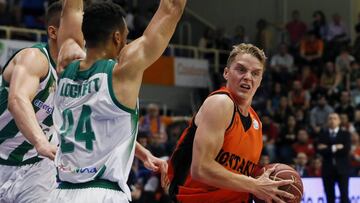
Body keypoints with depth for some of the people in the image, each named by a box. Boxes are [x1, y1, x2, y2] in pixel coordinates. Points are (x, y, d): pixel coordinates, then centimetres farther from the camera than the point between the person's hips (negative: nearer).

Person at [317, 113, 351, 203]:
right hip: (328, 169, 2)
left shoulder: (345, 134, 6)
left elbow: (346, 150, -9)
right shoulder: (323, 134, 9)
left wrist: (328, 148, -8)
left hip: (342, 168, -2)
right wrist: (335, 148, -12)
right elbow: (320, 150, -5)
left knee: (344, 196, -7)